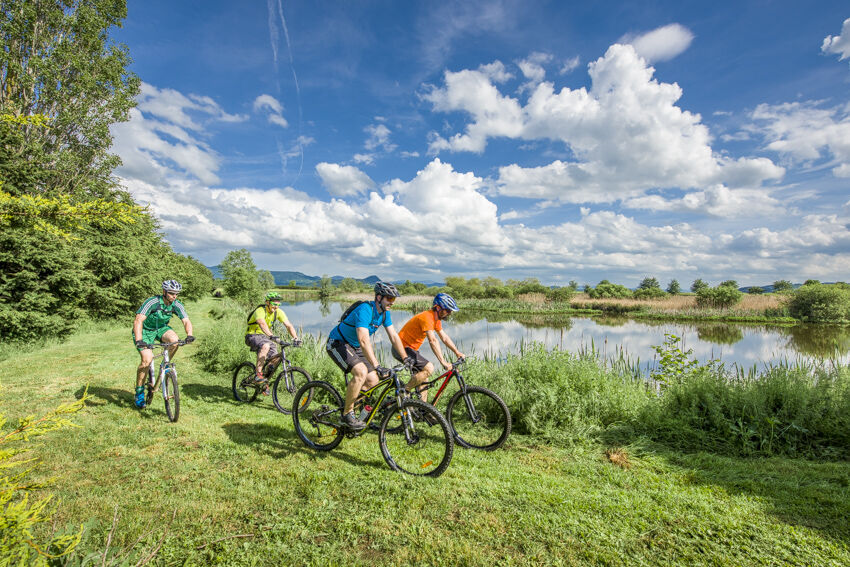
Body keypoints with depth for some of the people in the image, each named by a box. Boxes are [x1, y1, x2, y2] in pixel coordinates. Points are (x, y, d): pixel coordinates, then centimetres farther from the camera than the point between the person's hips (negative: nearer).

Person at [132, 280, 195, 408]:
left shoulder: (177, 305, -15)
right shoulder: (152, 302, -29)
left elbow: (186, 321, -20)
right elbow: (138, 321, -36)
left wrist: (189, 335, -41)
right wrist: (139, 340, -49)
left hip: (161, 328, 4)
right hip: (145, 330, -4)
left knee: (174, 340, -29)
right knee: (147, 359, -20)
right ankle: (139, 392, 0)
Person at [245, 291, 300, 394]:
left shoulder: (278, 312, -7)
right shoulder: (260, 311, -24)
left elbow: (288, 325, -13)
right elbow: (262, 324, -43)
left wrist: (295, 337, -29)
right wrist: (271, 336, -59)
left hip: (265, 336, 6)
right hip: (252, 335, -6)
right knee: (265, 346, -37)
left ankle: (265, 382, 10)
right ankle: (258, 374, -29)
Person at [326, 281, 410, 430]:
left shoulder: (384, 313, -5)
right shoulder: (365, 310, -31)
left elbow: (394, 336, 1)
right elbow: (364, 341, -41)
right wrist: (377, 366, -47)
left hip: (355, 347, 8)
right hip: (337, 343, -8)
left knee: (372, 381, -2)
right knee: (361, 372, -29)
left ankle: (350, 404, 20)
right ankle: (347, 413, -11)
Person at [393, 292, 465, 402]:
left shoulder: (436, 319, 7)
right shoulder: (427, 317, -24)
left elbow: (444, 338, 13)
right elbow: (433, 341, -33)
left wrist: (457, 352, 6)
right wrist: (443, 362, -36)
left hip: (411, 349, 10)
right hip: (402, 348, -10)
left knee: (423, 378, 9)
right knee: (429, 368, -21)